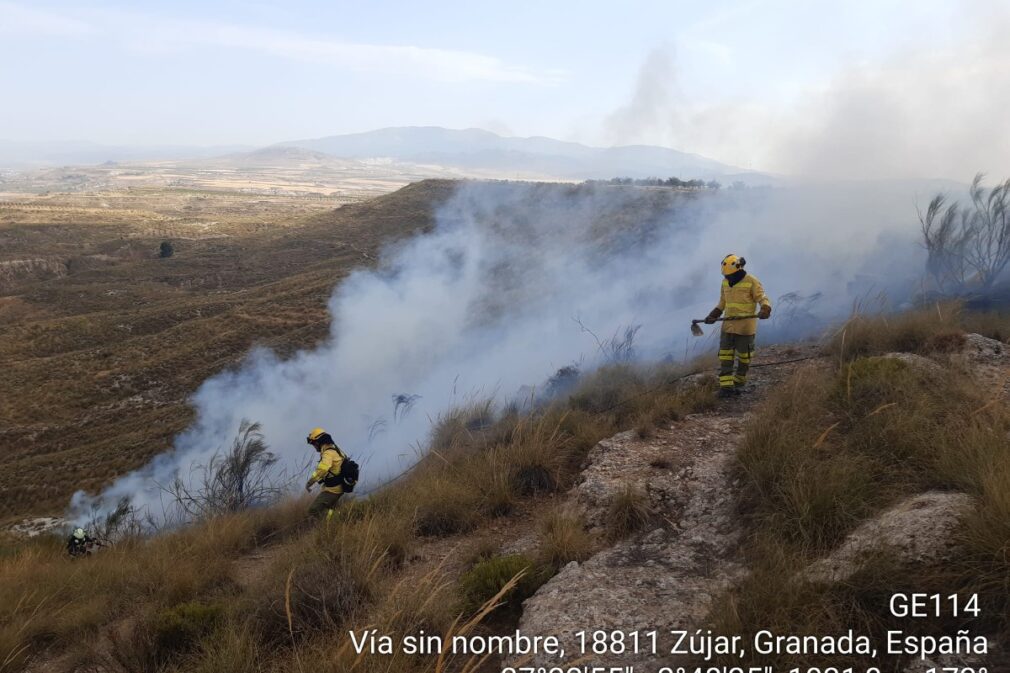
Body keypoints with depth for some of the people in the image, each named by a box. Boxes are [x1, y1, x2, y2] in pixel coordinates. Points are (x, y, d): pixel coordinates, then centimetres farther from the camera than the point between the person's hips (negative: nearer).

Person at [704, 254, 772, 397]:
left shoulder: (752, 282, -12)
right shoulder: (725, 282, 7)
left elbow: (763, 299, -16)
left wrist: (765, 310, -37)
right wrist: (712, 316, 11)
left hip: (745, 327, -5)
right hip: (728, 325, 5)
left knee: (744, 357, 9)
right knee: (725, 356, -2)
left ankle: (739, 384, 25)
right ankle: (726, 386, -1)